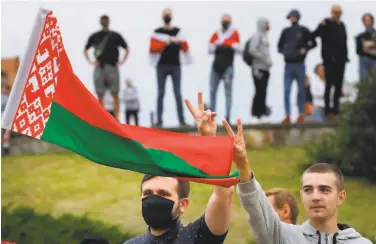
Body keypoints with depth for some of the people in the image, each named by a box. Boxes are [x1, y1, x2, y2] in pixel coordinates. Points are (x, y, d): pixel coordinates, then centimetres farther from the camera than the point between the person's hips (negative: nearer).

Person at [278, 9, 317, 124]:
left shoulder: (303, 30, 1)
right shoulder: (285, 31, 9)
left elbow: (313, 43, 4)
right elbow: (280, 46, 16)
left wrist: (305, 49, -11)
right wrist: (283, 51, -3)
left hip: (300, 64, -2)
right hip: (288, 65, 2)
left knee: (301, 91, 3)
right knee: (286, 91, -2)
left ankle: (301, 114, 10)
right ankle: (287, 115, 2)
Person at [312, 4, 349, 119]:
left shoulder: (342, 25, 15)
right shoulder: (326, 24, -5)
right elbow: (313, 36, -15)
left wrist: (345, 56, 12)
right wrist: (321, 26, -30)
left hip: (340, 59, 6)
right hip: (330, 60, -6)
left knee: (338, 85, 8)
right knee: (330, 84, -7)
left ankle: (336, 109, 15)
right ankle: (328, 110, -4)